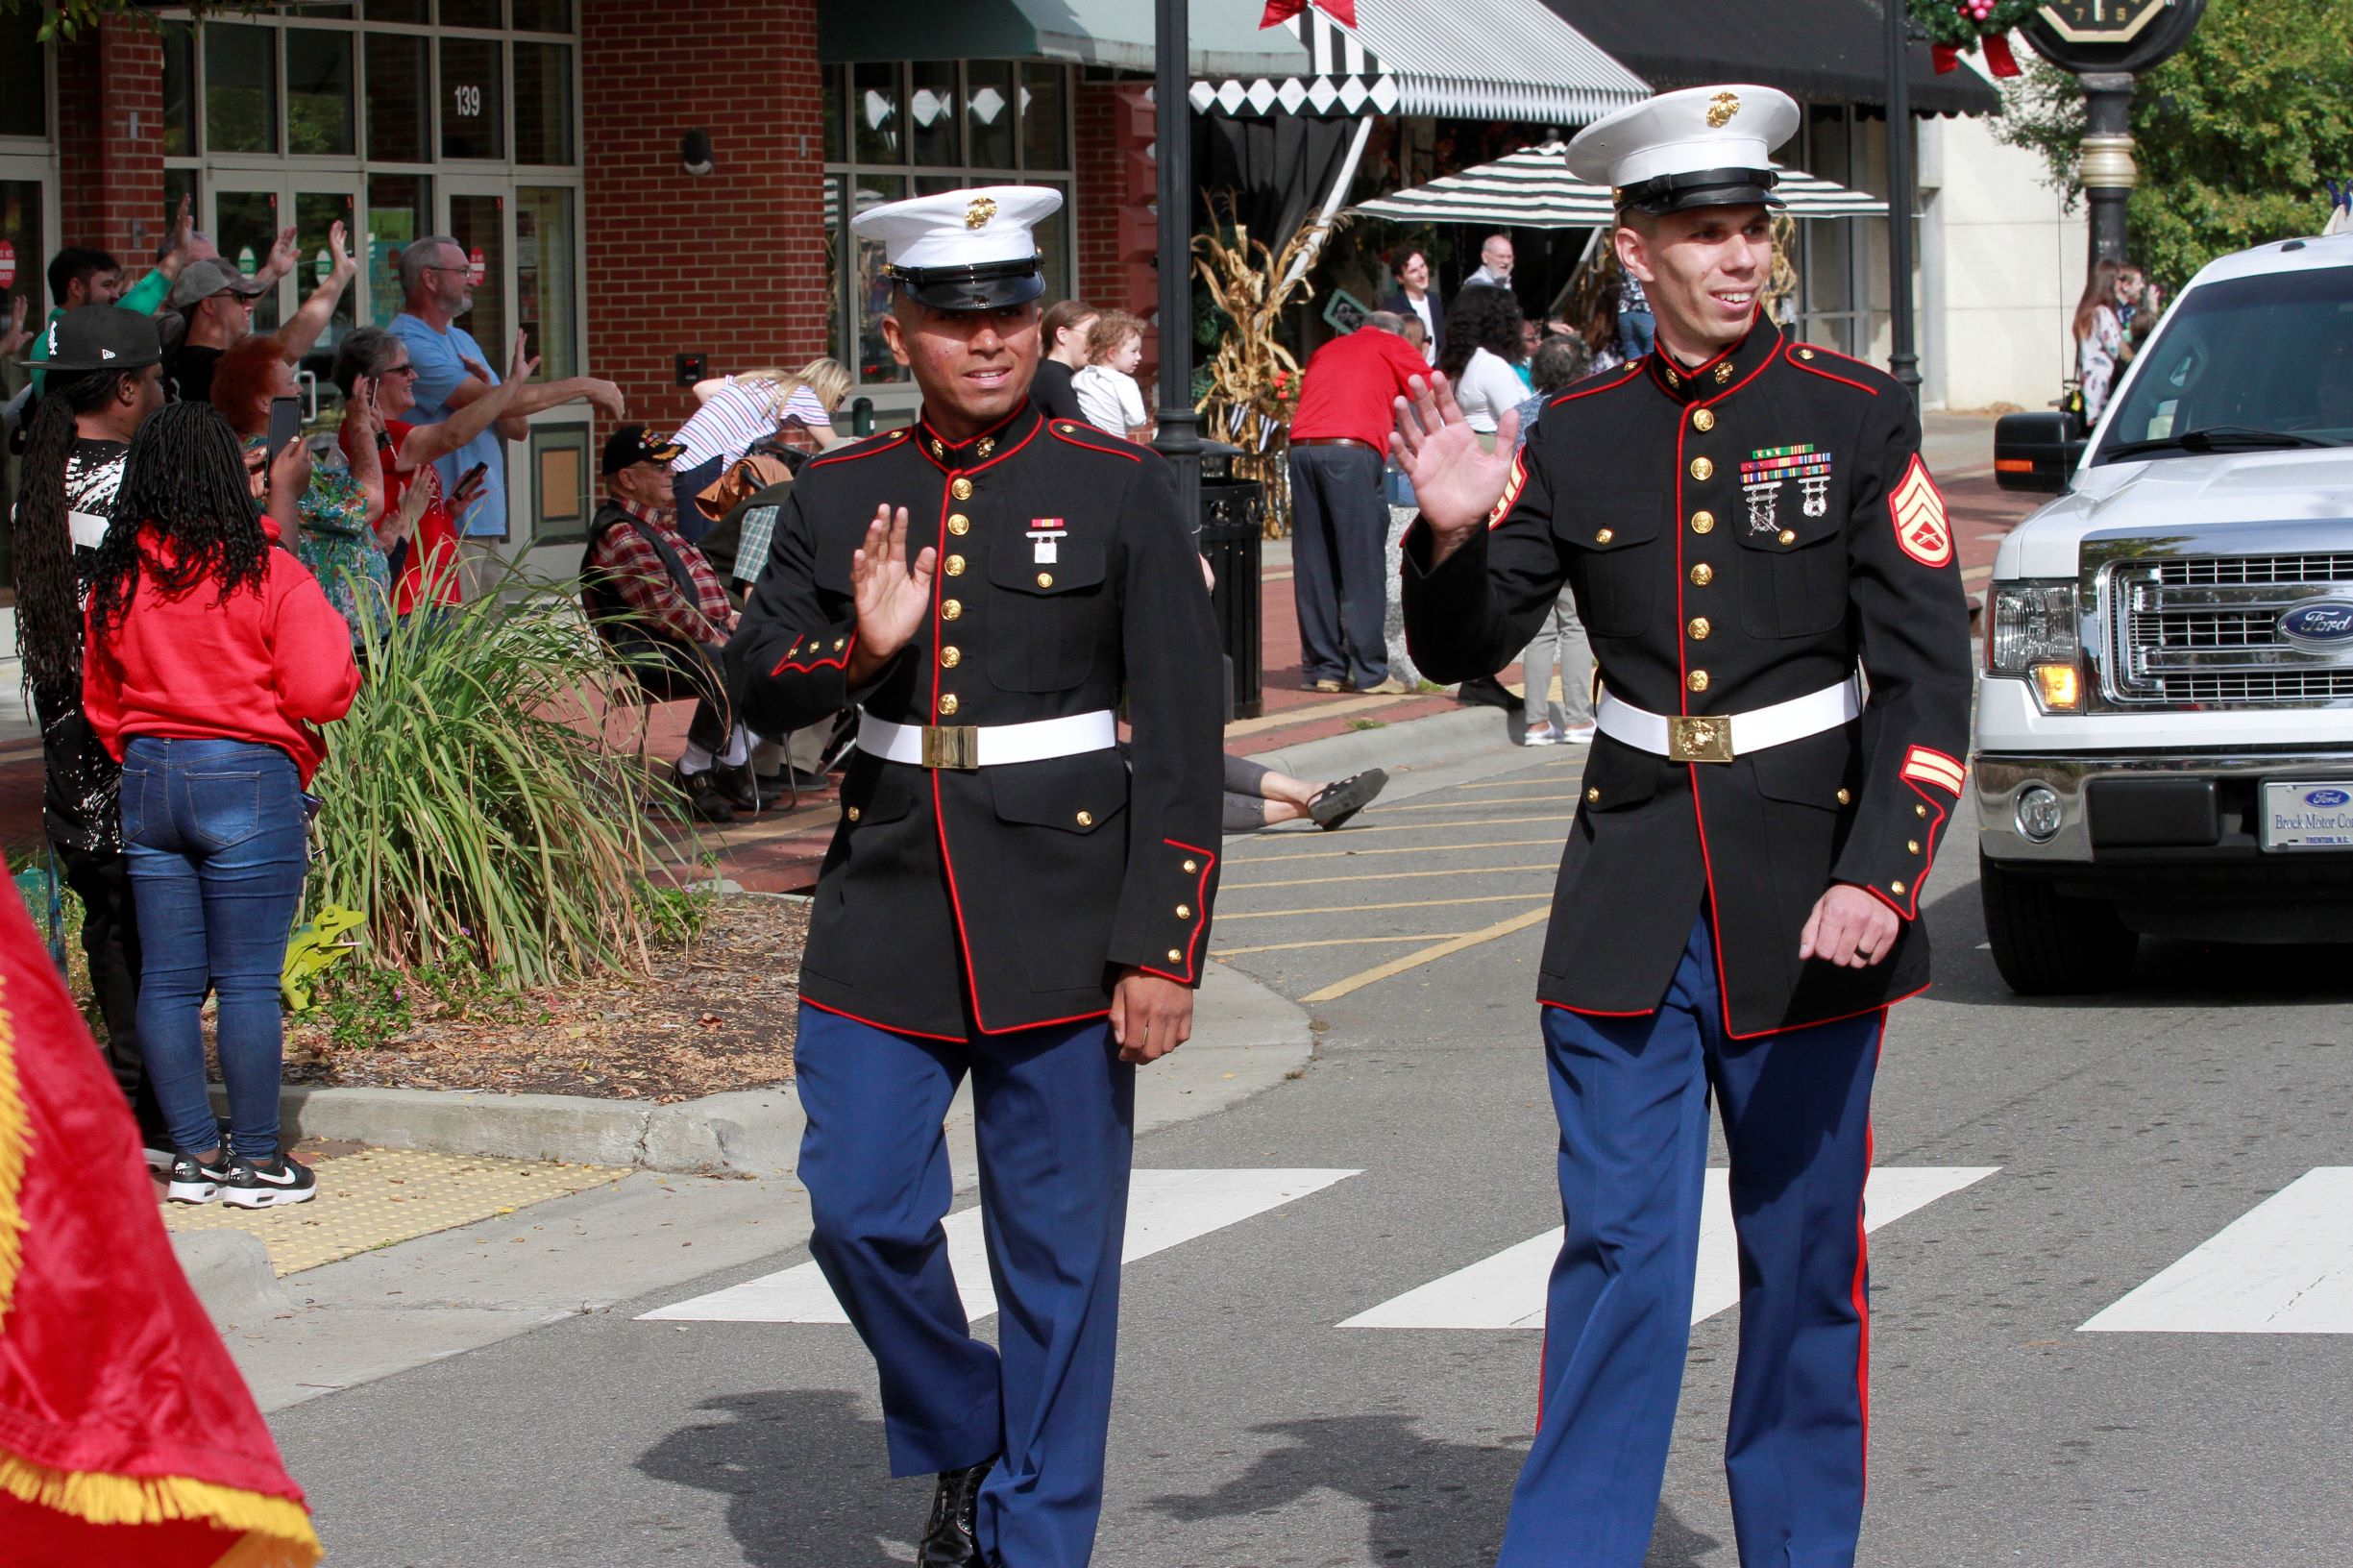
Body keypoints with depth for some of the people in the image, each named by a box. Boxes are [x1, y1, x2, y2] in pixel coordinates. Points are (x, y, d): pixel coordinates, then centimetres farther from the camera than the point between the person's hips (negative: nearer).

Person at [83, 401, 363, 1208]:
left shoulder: (116, 580, 3)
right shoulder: (269, 574, -11)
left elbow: (99, 699, 12)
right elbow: (324, 692, -13)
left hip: (148, 780, 5)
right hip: (246, 780, -5)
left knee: (167, 978, 9)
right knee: (248, 980, 0)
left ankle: (196, 1155, 14)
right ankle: (257, 1161, 5)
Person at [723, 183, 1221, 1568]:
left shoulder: (1123, 492, -2)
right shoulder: (838, 500, 7)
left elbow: (1184, 738, -5)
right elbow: (756, 688, 9)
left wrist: (1162, 947, -11)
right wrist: (862, 646, -13)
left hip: (1061, 920, -3)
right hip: (888, 913, 3)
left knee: (1058, 1249, 2)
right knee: (862, 1210, -1)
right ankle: (964, 1444, 25)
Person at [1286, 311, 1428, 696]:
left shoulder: (1326, 351, 30)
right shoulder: (1393, 347, 16)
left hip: (1301, 447, 5)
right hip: (1352, 448, -5)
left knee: (1314, 564, 8)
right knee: (1361, 566, -2)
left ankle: (1322, 667, 9)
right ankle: (1369, 671, -3)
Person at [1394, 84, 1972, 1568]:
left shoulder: (1858, 417, -3)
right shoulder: (1578, 437, 4)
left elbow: (1928, 674, -7)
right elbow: (1467, 647, 8)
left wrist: (1879, 879, -18)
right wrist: (1453, 534, -13)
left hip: (1807, 897, -1)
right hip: (1632, 896, 2)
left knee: (1806, 1254, 6)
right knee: (1616, 1250, 1)